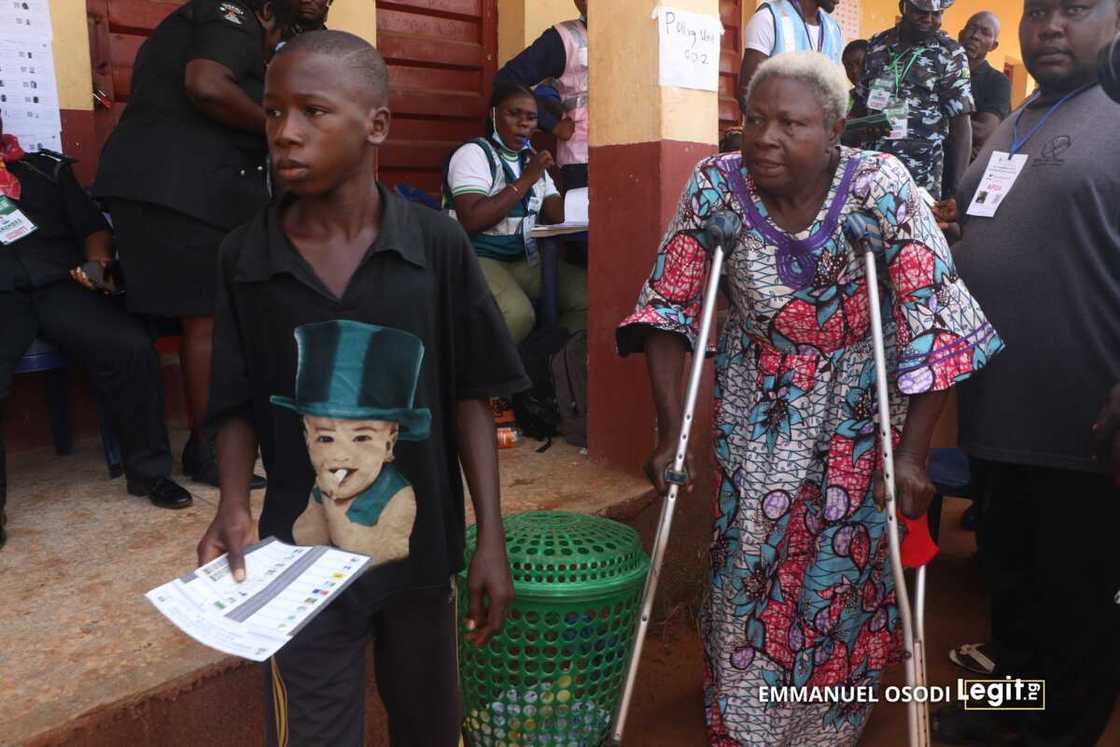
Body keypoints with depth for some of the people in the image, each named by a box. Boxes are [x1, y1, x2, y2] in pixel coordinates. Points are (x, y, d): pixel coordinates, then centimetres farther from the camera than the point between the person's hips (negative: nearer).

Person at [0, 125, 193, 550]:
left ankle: (148, 471, -13)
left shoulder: (46, 169, 25)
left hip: (58, 283, 2)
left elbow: (93, 227, 21)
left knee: (130, 347, -26)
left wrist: (96, 261, 0)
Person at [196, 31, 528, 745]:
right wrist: (234, 507, -15)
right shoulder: (244, 257, -6)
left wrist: (492, 540, -6)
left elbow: (470, 399, -5)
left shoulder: (439, 244, -10)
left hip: (420, 545, 0)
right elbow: (238, 407, 2)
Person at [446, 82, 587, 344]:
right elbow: (471, 221, -21)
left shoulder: (532, 158, 17)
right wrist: (525, 181, -16)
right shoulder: (474, 153, -6)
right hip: (478, 260, -7)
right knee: (518, 315, -34)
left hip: (528, 261, 7)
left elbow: (556, 215, 10)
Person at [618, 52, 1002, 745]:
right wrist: (671, 431, -14)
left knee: (846, 569, 8)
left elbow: (933, 322, -18)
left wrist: (913, 453, -20)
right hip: (757, 409, 2)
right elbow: (669, 308, -10)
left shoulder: (882, 187, -19)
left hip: (858, 415, -1)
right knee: (747, 570, 7)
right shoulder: (715, 185, -13)